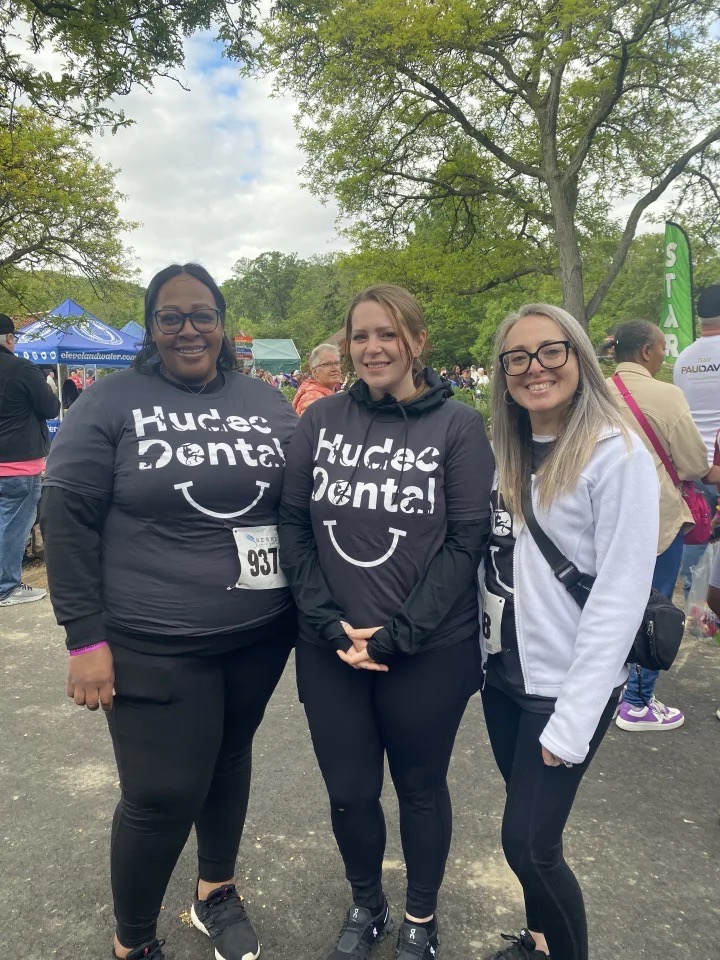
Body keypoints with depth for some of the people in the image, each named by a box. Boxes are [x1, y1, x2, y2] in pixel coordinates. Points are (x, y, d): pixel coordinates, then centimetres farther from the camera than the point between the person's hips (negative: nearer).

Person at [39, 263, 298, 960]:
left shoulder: (267, 403, 7)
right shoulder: (113, 401, -5)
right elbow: (67, 517, -7)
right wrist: (85, 638, -11)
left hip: (262, 636, 4)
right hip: (156, 647, -4)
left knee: (229, 761, 20)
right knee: (162, 797, 3)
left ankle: (216, 893, 46)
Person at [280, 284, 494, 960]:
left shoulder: (458, 425, -6)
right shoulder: (321, 420, 1)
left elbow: (467, 541, -10)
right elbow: (293, 525, 1)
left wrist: (398, 636, -14)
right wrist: (330, 624, -9)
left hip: (429, 653, -2)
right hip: (330, 651, 2)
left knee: (420, 787, 17)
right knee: (349, 793, 15)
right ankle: (365, 905, 45)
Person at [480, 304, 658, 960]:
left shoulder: (618, 455, -16)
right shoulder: (507, 453, 5)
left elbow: (621, 595, -19)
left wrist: (573, 720, -19)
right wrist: (483, 651, 4)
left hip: (567, 687, -6)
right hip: (503, 673, 6)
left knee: (528, 843, 2)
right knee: (528, 826, 19)